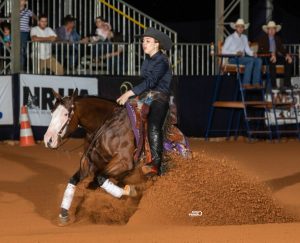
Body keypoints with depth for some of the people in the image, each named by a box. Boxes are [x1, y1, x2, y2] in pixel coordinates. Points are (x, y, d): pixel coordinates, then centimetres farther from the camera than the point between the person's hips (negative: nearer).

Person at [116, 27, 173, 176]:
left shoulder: (162, 61, -14)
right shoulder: (148, 59, 12)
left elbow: (150, 82, -24)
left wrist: (129, 93, -29)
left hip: (159, 98, -9)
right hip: (147, 96, 9)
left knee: (153, 126, -21)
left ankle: (156, 164, -26)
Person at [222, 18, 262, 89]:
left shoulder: (244, 37, 20)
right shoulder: (230, 38, -1)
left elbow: (247, 49, 15)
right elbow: (223, 51, -7)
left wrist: (252, 53, -8)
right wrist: (235, 53, -19)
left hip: (242, 58, 6)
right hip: (233, 59, -6)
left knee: (258, 60, -20)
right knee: (250, 60, -32)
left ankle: (256, 83, -27)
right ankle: (246, 83, -36)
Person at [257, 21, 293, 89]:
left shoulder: (278, 39, 16)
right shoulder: (262, 39, 0)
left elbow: (282, 49, 8)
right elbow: (261, 50, -14)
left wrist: (287, 55, -14)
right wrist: (271, 54, -29)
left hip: (276, 56, 5)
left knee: (288, 61, -19)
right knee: (272, 62, -38)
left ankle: (287, 83, -22)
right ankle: (273, 85, -39)